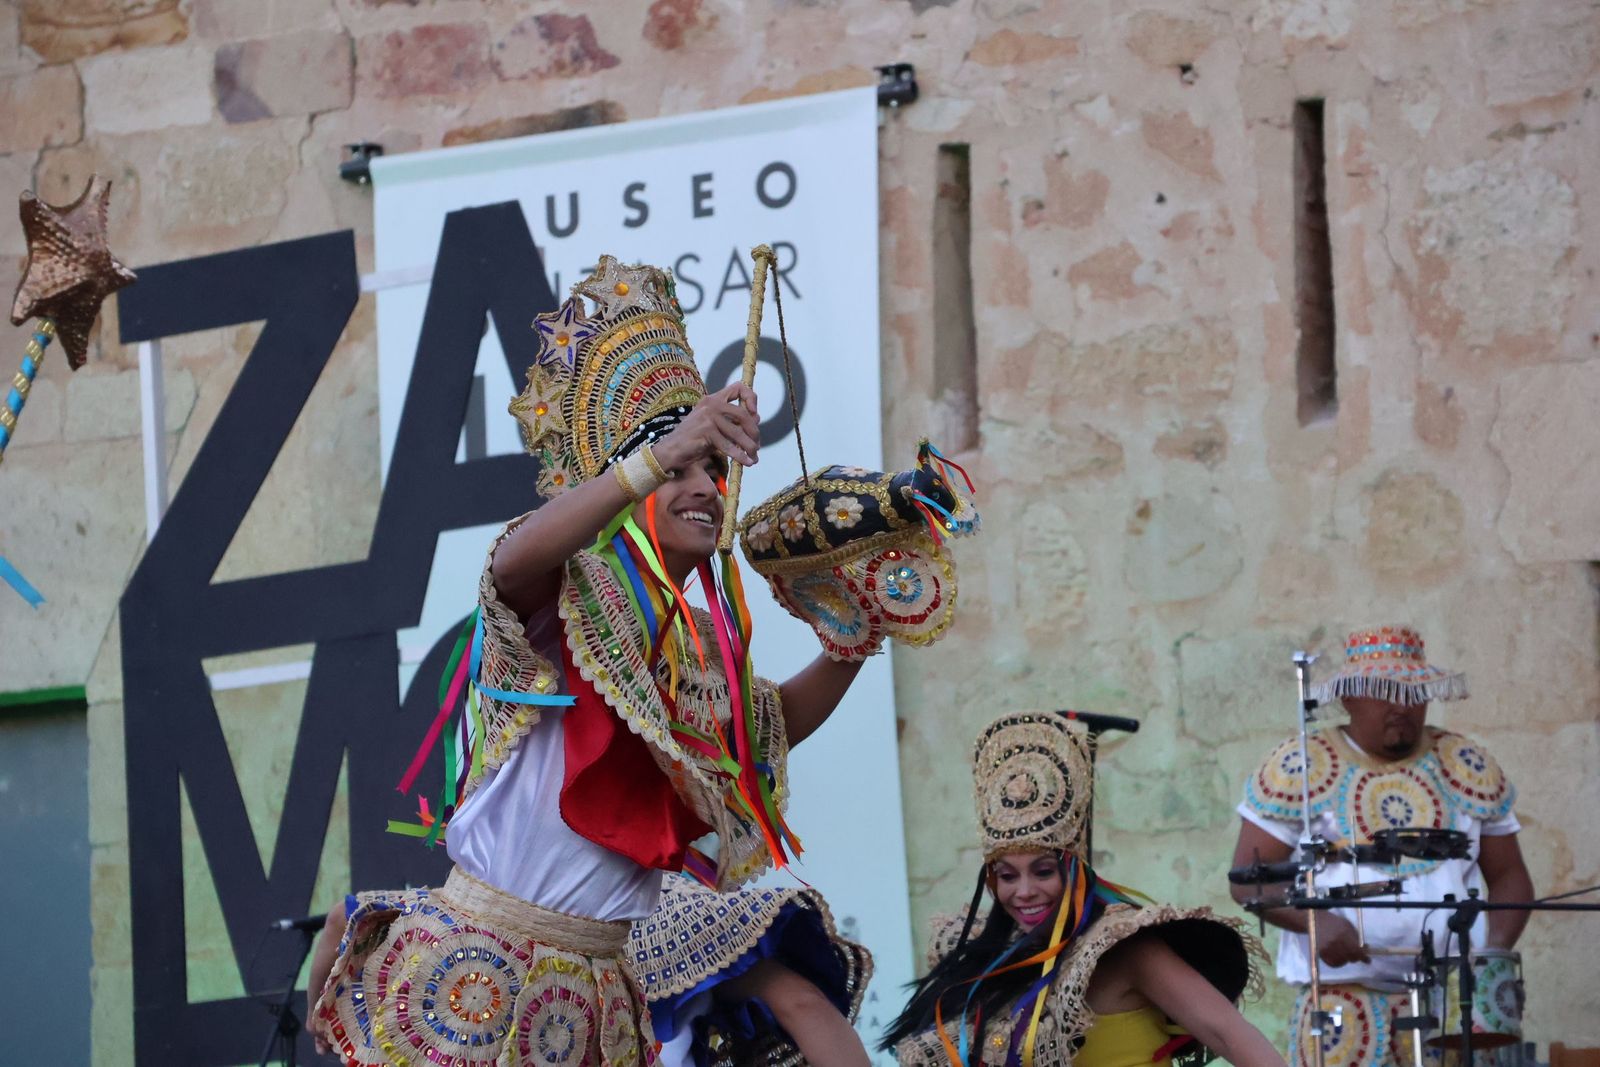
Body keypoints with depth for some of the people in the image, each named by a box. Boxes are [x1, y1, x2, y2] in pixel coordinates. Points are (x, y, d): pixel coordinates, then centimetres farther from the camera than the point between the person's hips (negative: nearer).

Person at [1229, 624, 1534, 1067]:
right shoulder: (1300, 766, 3)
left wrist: (1495, 949, -6)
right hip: (1344, 1003, -2)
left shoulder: (1467, 766, 12)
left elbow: (1509, 876, 14)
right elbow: (1249, 879, 0)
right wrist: (1317, 921, -18)